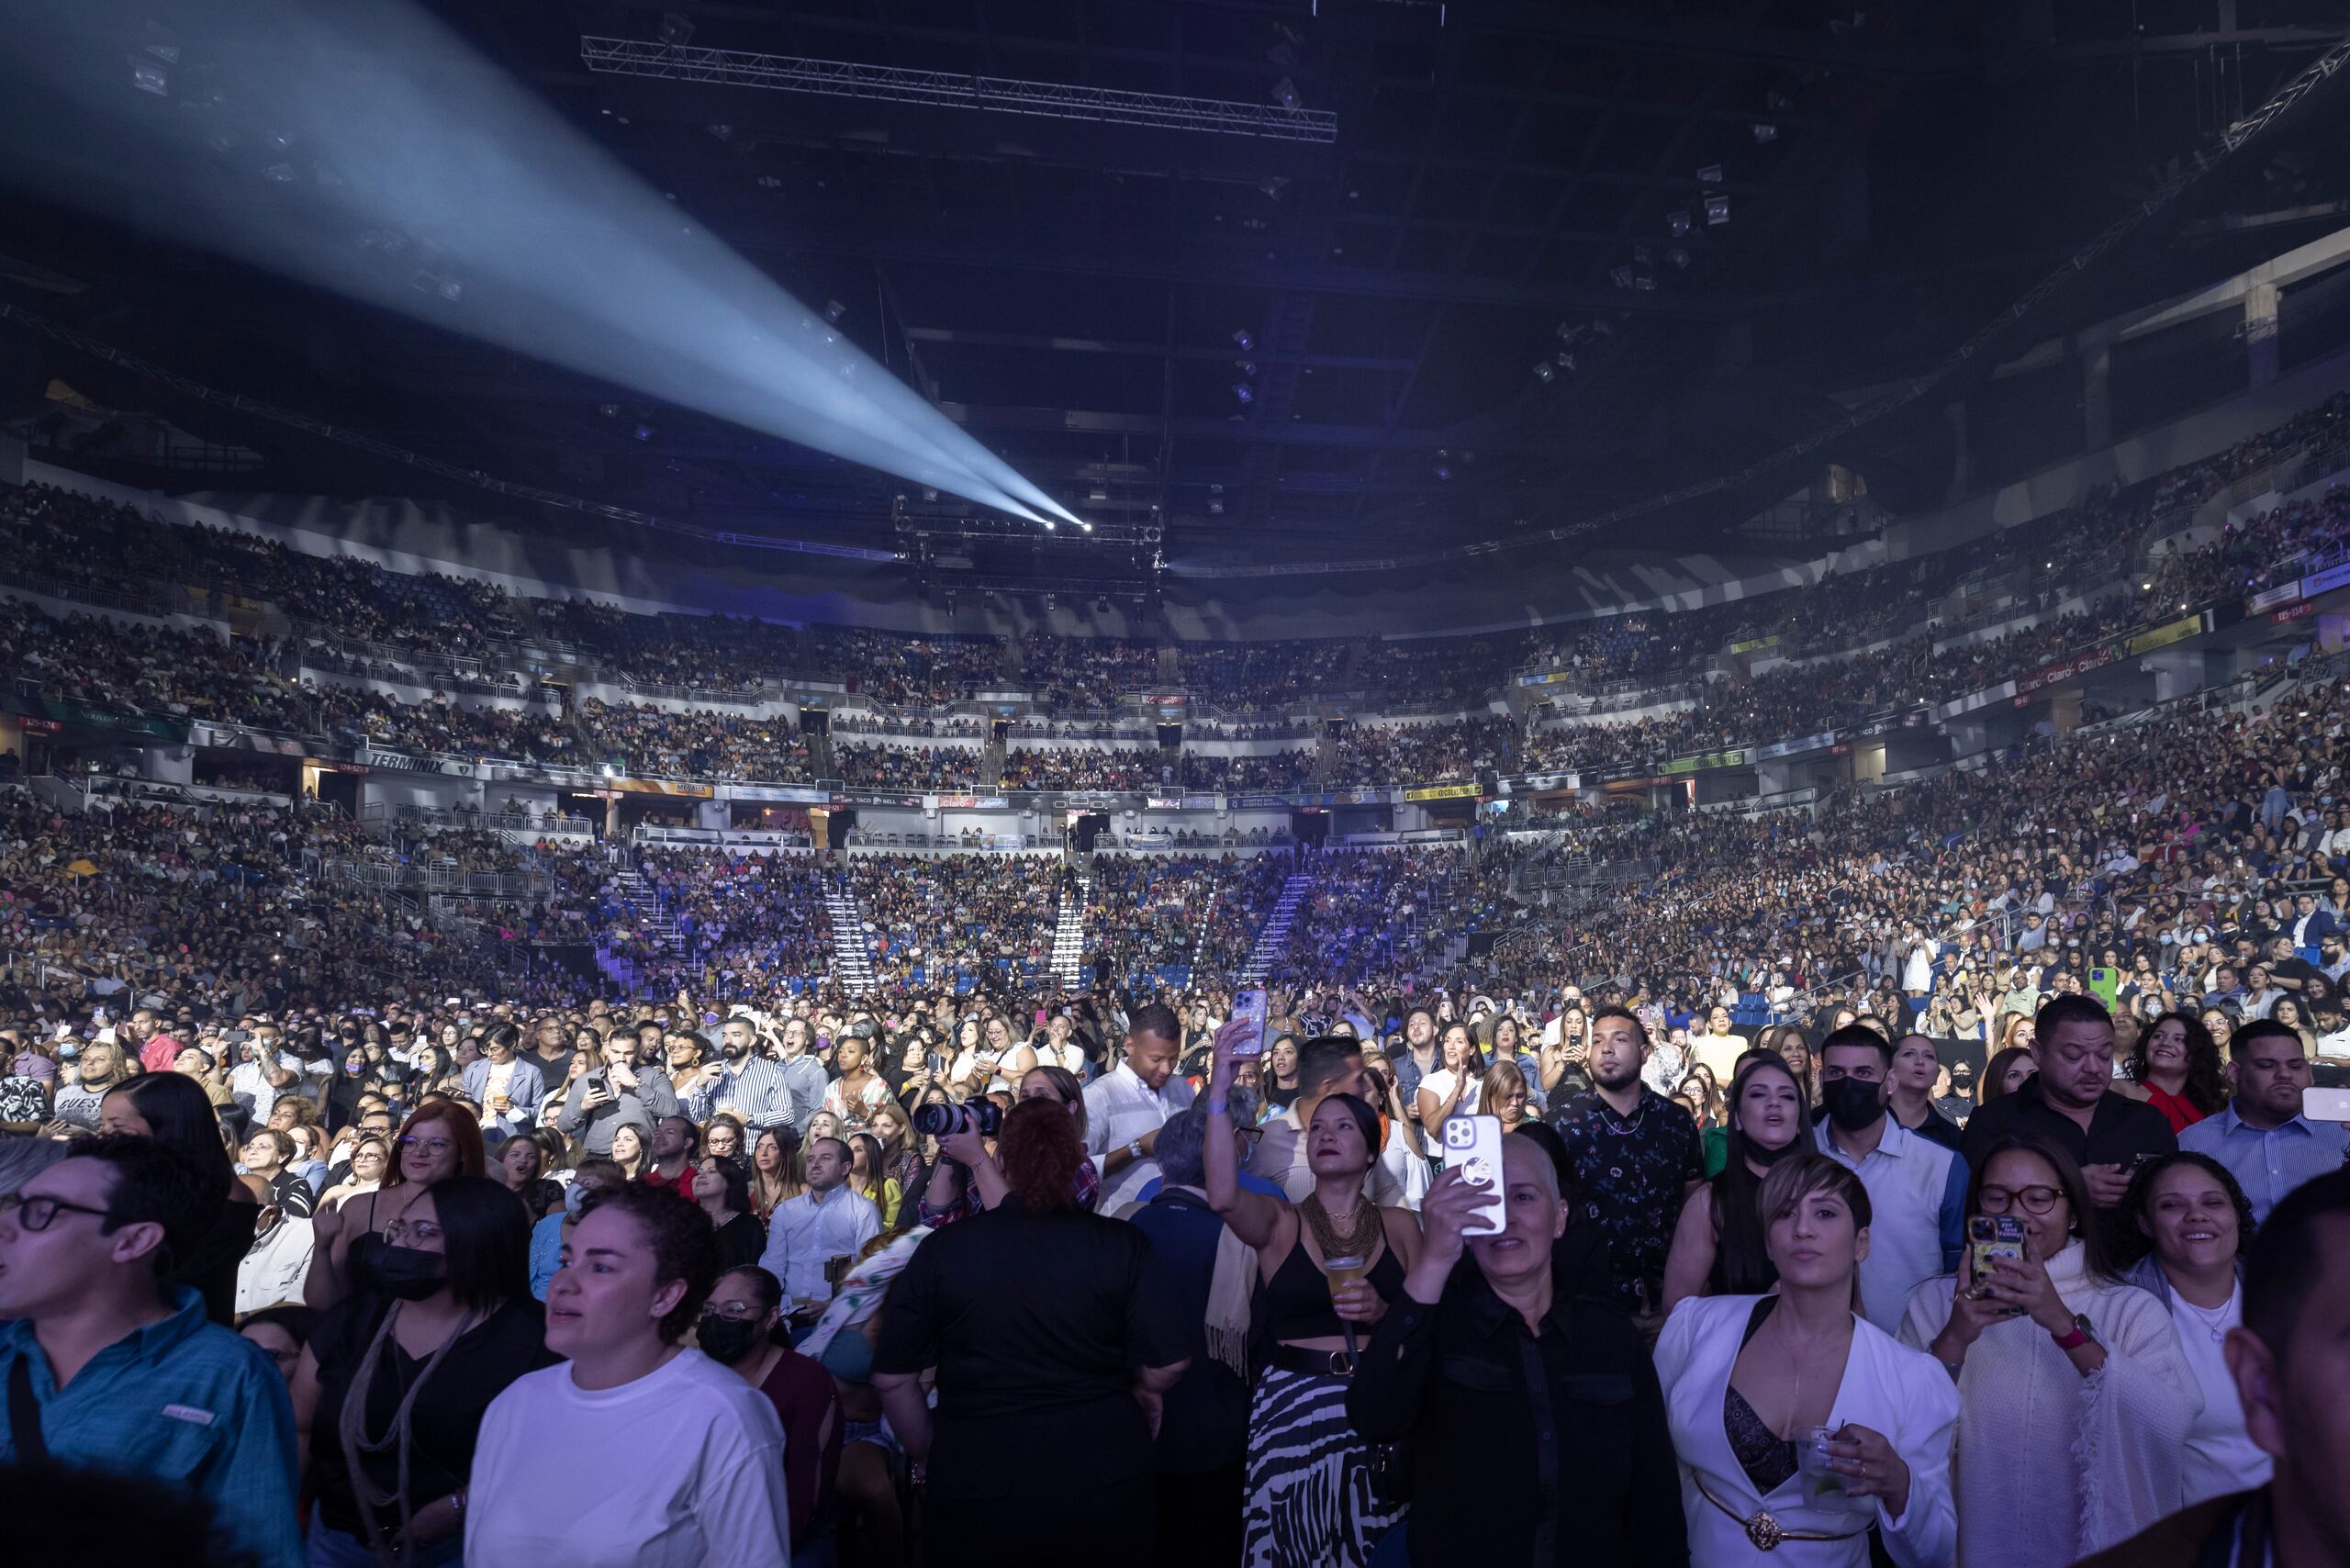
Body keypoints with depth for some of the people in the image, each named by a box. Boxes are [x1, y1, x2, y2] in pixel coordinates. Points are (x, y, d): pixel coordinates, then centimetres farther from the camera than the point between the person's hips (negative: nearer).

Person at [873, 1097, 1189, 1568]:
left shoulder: (940, 1250, -9)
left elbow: (892, 1379, -4)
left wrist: (933, 1458, 12)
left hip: (979, 1481, 0)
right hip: (1107, 1481, 1)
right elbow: (1165, 1366, -10)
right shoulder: (1123, 1245, -10)